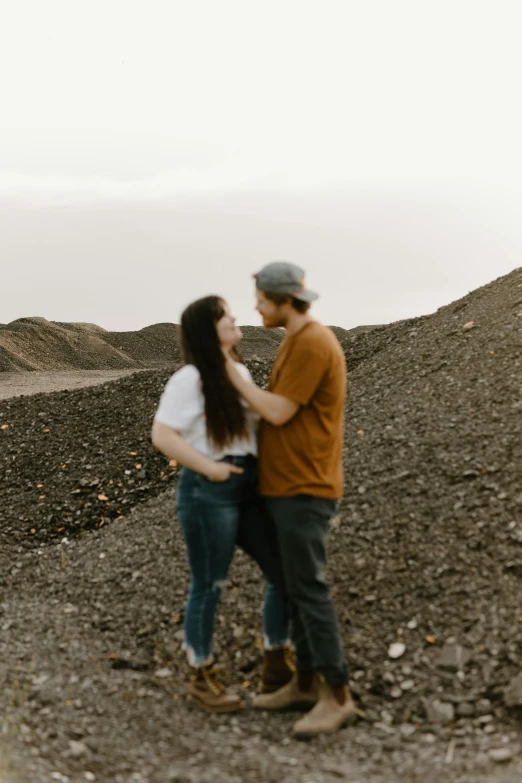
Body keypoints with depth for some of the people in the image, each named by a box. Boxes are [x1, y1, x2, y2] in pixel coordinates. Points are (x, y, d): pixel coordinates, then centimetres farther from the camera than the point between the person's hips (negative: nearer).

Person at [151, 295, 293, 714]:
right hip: (209, 493, -8)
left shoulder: (241, 372, 12)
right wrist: (209, 468, -19)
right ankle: (202, 679, 21)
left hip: (249, 487, 8)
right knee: (208, 587, 4)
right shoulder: (190, 379, -12)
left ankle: (276, 668, 24)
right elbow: (162, 435, -18)